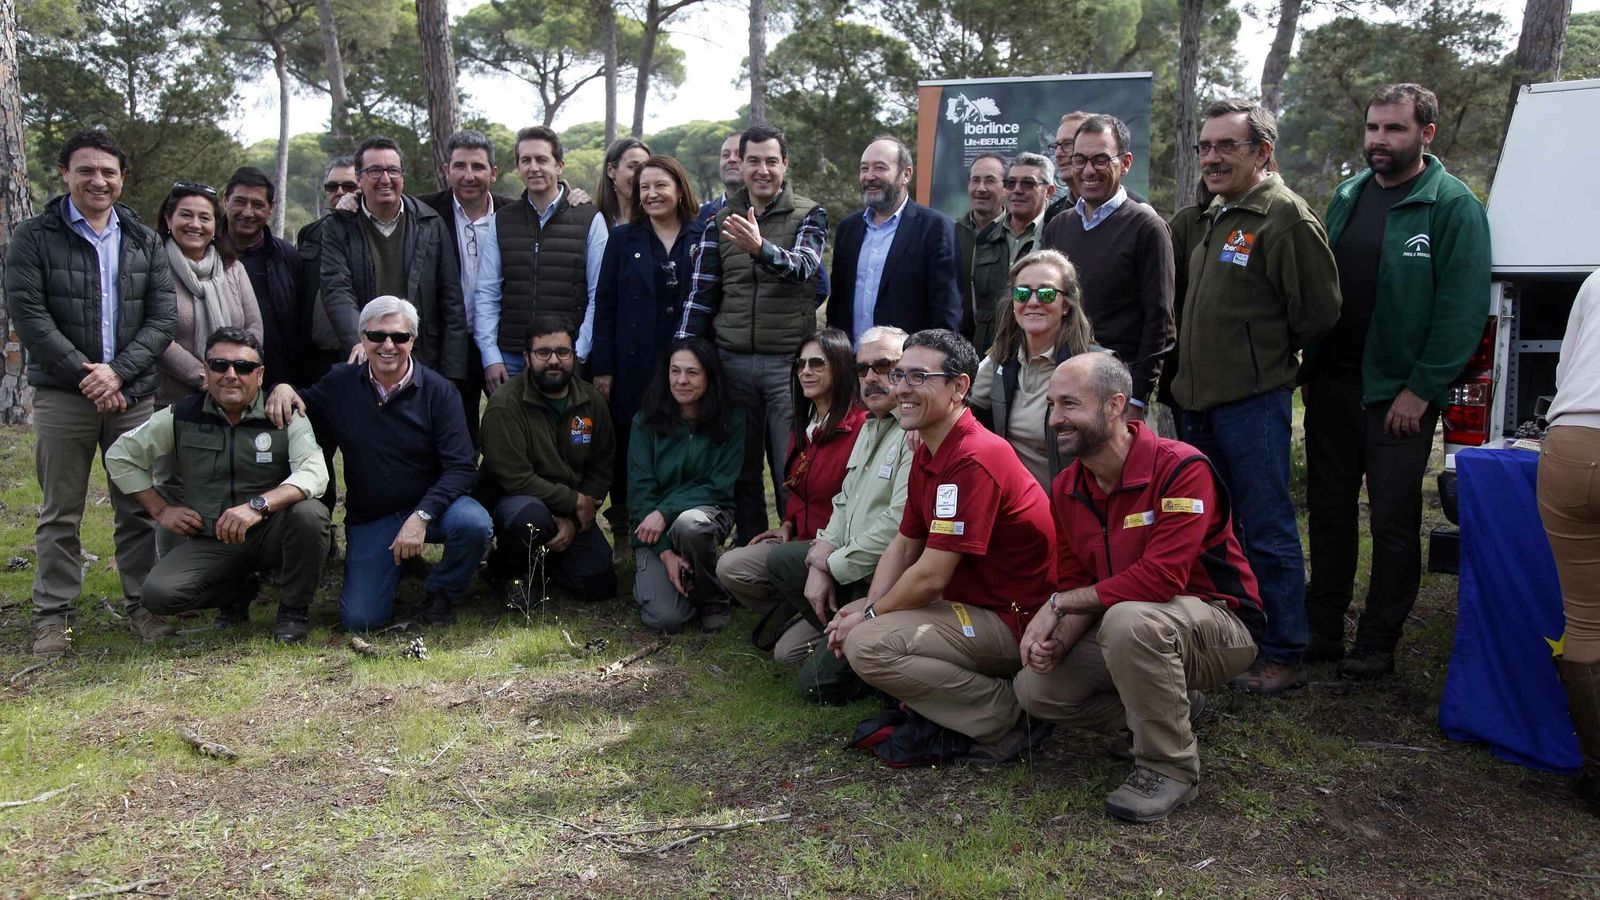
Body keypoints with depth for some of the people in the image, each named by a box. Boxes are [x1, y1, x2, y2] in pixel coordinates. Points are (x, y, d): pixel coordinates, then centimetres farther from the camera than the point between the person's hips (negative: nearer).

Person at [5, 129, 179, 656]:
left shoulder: (144, 242, 10)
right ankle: (52, 616, 14)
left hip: (132, 394, 2)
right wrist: (84, 374, -14)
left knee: (139, 507, 7)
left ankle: (143, 606, 18)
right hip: (61, 396, -2)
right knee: (60, 513, 5)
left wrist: (118, 372, -11)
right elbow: (27, 315, -7)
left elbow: (164, 318, 3)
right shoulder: (34, 238, 1)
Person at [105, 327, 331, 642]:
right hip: (210, 541, 2)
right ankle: (239, 590, 11)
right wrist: (160, 509, 5)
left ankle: (293, 610, -8)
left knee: (309, 512, -34)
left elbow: (315, 473, -24)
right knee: (159, 593, -23)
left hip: (271, 532, -2)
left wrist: (258, 505, -38)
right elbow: (119, 456, 12)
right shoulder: (181, 416, 0)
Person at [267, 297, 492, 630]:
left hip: (429, 505, -1)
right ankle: (393, 564, 22)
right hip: (368, 518, 2)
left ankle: (441, 592, -1)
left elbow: (460, 468, -16)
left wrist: (421, 516, -29)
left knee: (475, 524, -35)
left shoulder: (438, 391, -10)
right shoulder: (340, 385, -1)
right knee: (359, 620, -13)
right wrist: (282, 389, -10)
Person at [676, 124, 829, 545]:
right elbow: (701, 294, 9)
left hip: (789, 362, -3)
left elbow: (803, 267, -18)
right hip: (733, 362, 3)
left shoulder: (809, 215, 2)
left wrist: (761, 248, -38)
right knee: (742, 471, 9)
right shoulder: (721, 221, 10)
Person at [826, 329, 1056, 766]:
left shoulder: (974, 460, -24)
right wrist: (868, 605, -3)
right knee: (854, 627, 13)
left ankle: (1004, 718, -8)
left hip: (1015, 623, -10)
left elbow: (930, 577, -24)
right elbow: (904, 545, 14)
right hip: (972, 605, 10)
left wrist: (869, 615, -9)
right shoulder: (927, 455, 9)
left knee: (867, 644, -22)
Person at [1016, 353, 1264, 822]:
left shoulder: (1181, 468, -24)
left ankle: (1171, 766, -16)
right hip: (1120, 622, 8)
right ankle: (1171, 706, 14)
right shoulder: (1067, 488, 0)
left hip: (1219, 625, -7)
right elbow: (1074, 582, 4)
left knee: (1128, 619, -38)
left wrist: (1059, 604, -25)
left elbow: (1161, 578, -33)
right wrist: (1058, 640, -18)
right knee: (1034, 687, -6)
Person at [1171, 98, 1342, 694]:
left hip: (1253, 400, -9)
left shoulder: (1284, 215, -12)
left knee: (1267, 532, -1)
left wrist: (1271, 358, -1)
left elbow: (1318, 309, -13)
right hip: (1202, 399, 9)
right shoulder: (1216, 218, 16)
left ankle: (1282, 656, 10)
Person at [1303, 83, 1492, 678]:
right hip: (1330, 383, 6)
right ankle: (1320, 629, 23)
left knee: (1394, 522, 3)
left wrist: (1422, 389, -16)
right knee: (1329, 511, 12)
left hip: (1399, 394, -6)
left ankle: (1376, 645, 13)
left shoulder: (1452, 206, -8)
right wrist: (1310, 364, 8)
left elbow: (1462, 307, -13)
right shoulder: (1346, 198, 12)